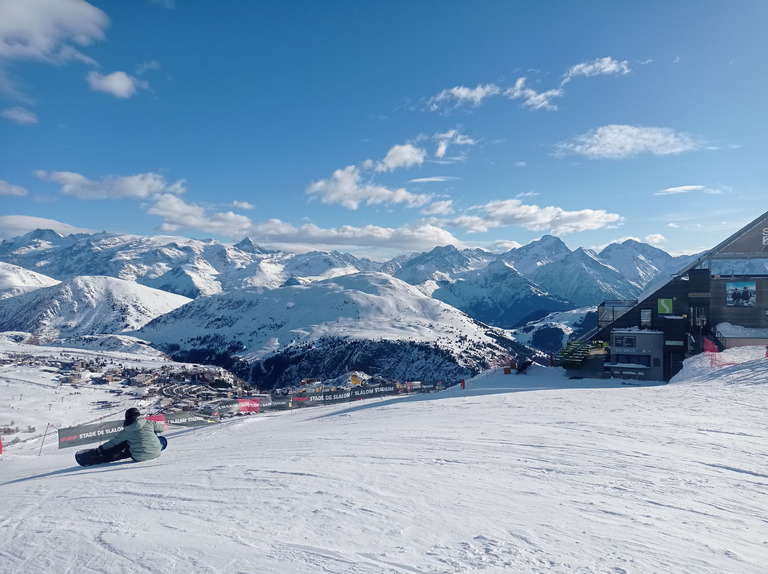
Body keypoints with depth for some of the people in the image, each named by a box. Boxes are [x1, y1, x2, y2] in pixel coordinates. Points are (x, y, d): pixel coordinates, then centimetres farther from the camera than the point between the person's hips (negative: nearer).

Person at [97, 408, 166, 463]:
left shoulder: (125, 432, 1)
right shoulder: (150, 423, 0)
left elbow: (113, 442, 15)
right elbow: (162, 428, 16)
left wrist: (102, 448, 34)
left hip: (138, 458, 0)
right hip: (155, 454, 0)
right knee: (163, 439, 28)